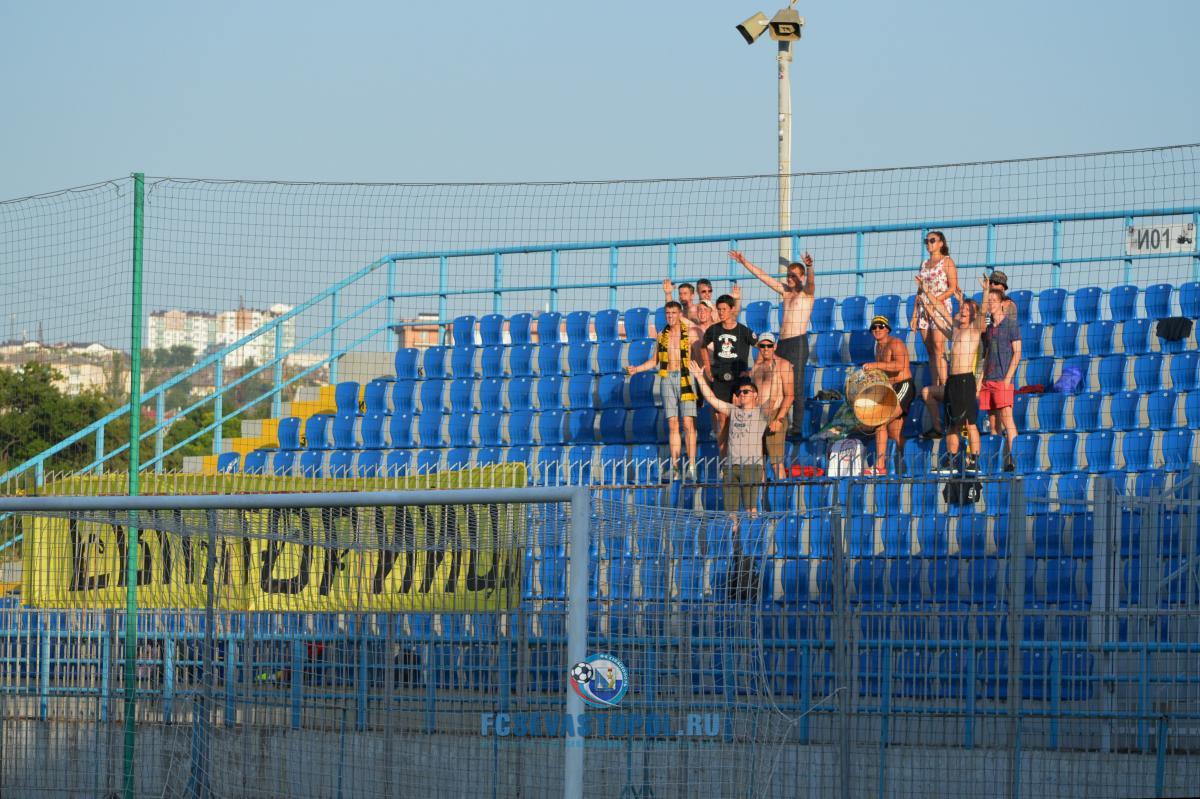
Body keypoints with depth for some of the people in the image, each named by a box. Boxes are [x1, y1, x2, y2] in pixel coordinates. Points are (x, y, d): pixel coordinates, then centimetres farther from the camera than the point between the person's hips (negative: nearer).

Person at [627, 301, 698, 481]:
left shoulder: (689, 333, 0)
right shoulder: (662, 335, 13)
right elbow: (655, 361, 20)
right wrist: (636, 369, 8)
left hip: (685, 379, -4)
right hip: (667, 379, 4)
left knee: (688, 423, -9)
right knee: (672, 425, 3)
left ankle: (692, 467, -9)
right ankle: (675, 468, 3)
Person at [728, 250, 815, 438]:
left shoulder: (807, 293, 0)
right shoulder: (786, 291, 19)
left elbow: (810, 282, -22)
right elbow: (763, 276, 23)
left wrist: (809, 267, -44)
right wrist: (744, 262, 21)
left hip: (798, 342, -7)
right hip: (782, 342, 7)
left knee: (797, 387, -9)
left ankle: (797, 428, -11)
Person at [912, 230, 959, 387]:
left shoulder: (947, 261, -1)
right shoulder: (924, 264, 19)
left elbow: (953, 288, -8)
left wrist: (935, 300, -18)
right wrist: (914, 314, 14)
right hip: (924, 309, 7)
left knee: (938, 349, -15)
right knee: (930, 351, 3)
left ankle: (944, 385, -18)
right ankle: (935, 386, 3)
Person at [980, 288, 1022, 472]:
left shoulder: (1010, 324, -1)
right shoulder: (988, 327, 17)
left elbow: (1017, 353, -5)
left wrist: (1008, 377, -13)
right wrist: (982, 378, 13)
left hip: (1003, 379, -7)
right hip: (988, 379, 7)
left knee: (1006, 417, -15)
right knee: (992, 420, 5)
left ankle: (1012, 458, -20)